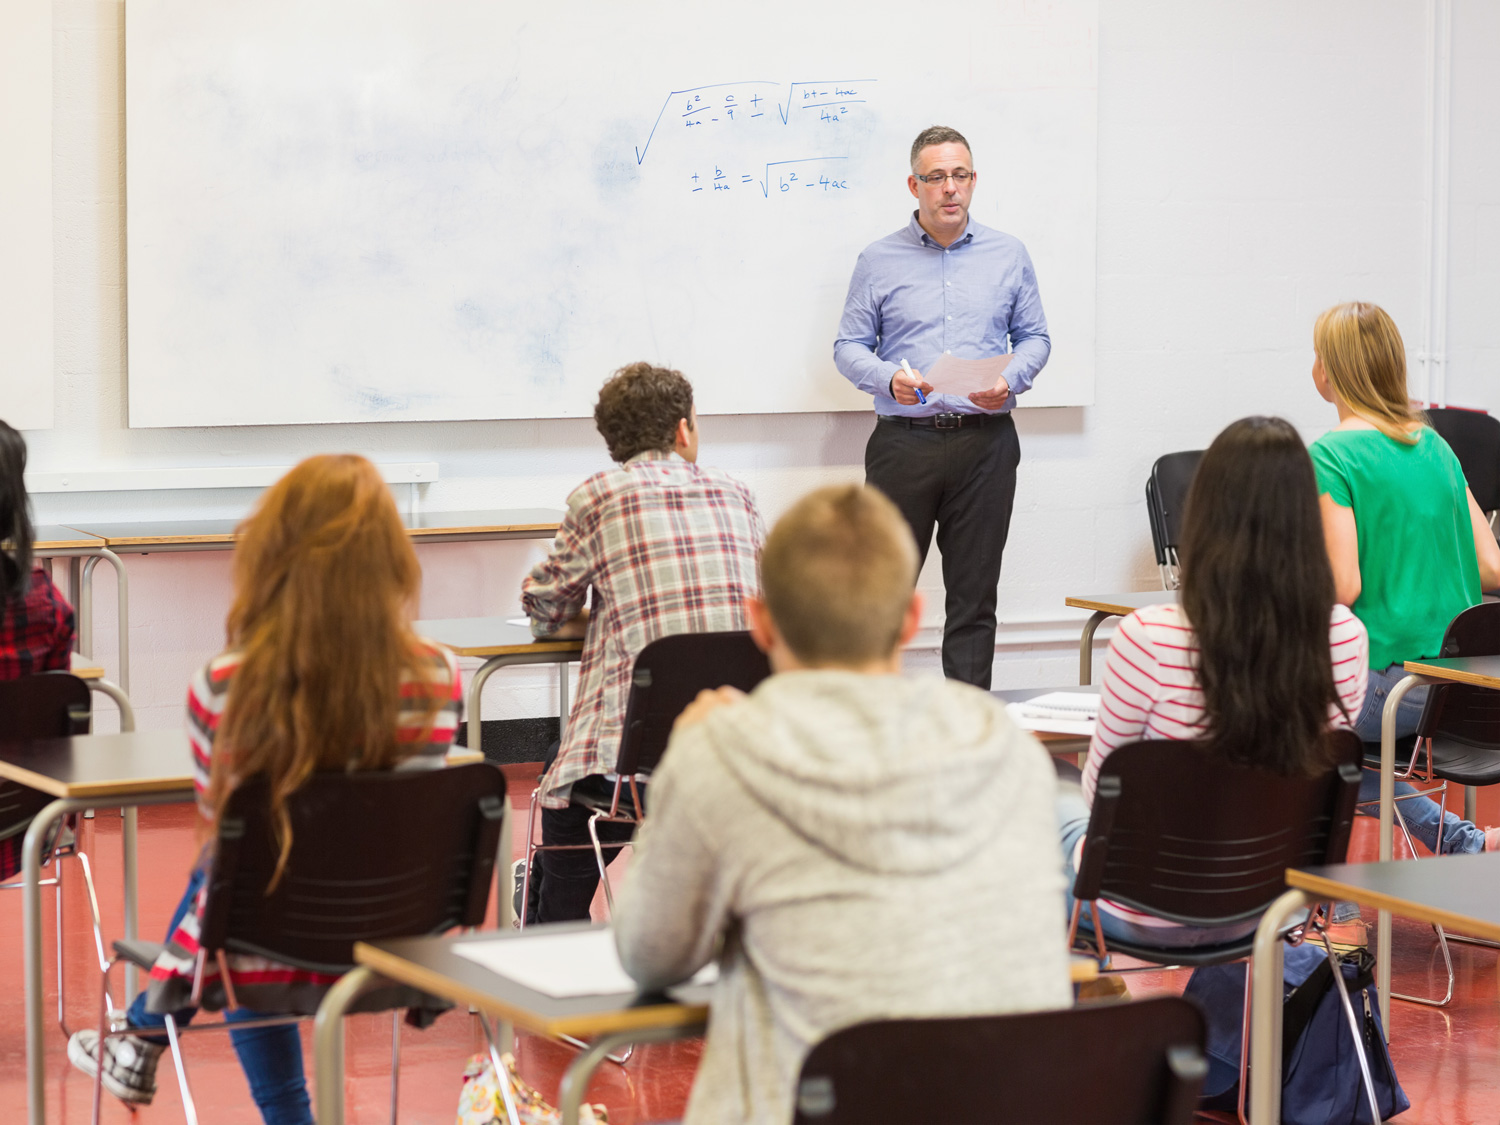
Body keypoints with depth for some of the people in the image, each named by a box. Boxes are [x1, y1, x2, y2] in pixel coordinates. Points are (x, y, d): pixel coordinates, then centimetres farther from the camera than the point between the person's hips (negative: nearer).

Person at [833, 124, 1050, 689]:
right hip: (904, 443, -1)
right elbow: (849, 346, 4)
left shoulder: (1008, 255, 9)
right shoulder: (879, 260, 5)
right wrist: (890, 378, -16)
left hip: (985, 443, 1)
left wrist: (1009, 381, -8)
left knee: (975, 592, 4)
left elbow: (1034, 337, 12)